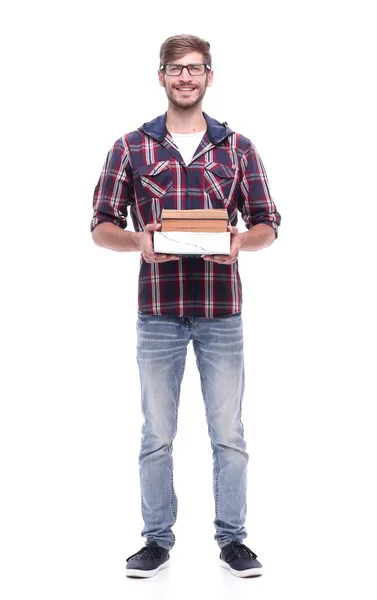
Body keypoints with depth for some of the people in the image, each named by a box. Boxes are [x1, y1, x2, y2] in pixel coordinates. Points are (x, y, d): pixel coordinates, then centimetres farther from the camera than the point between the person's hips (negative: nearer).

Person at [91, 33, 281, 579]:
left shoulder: (238, 148, 6)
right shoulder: (131, 148, 4)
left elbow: (267, 224, 8)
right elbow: (102, 226, 5)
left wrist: (240, 242, -14)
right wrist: (138, 241, -16)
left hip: (223, 311, 0)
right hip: (159, 310, 0)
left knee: (229, 433, 6)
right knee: (157, 435, 7)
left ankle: (232, 538, 19)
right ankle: (157, 540, 20)